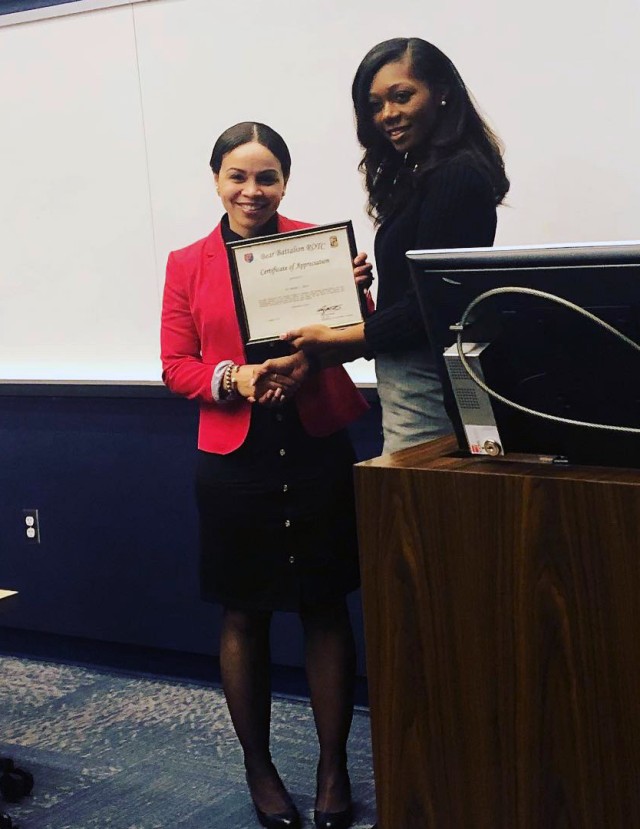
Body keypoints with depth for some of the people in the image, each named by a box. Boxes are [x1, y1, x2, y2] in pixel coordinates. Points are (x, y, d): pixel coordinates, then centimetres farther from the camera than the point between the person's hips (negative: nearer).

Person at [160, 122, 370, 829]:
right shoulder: (188, 265, 5)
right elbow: (175, 366, 3)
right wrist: (233, 380, -16)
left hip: (316, 448, 0)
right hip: (234, 458, 0)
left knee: (326, 610, 7)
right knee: (243, 617, 9)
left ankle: (333, 767, 23)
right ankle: (258, 769, 26)